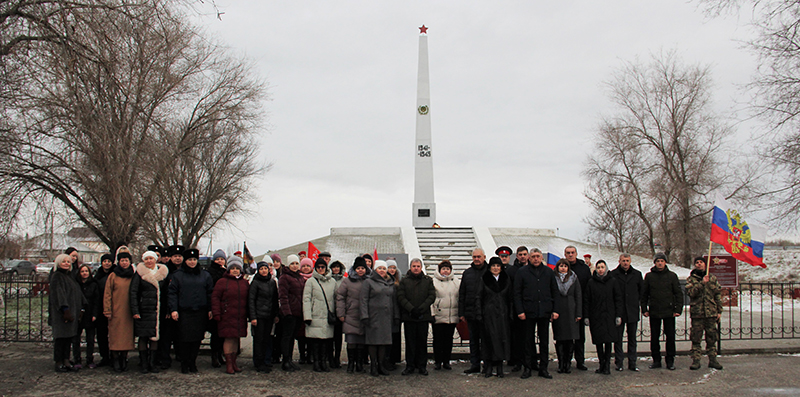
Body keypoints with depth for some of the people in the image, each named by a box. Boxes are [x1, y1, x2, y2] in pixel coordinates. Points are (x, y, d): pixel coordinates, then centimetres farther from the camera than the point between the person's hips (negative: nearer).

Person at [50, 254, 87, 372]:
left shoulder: (70, 276, 18)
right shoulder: (56, 276, -7)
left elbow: (77, 292, 19)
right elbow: (58, 294, -17)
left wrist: (81, 309, 10)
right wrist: (65, 310, -25)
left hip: (71, 312, 8)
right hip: (61, 312, -8)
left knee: (69, 337, 9)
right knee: (60, 338, -4)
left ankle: (66, 362, 14)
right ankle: (58, 363, 2)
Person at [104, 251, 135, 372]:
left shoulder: (133, 277, 9)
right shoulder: (112, 276, 2)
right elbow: (107, 294, 1)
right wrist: (107, 311, -6)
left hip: (128, 312, 2)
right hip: (116, 312, -2)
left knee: (127, 336, 3)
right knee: (115, 336, -2)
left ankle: (124, 358, 11)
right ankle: (115, 359, 5)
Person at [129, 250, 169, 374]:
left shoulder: (163, 272, 8)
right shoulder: (139, 273, 2)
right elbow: (133, 293, -1)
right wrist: (135, 311, -10)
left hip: (158, 311, 2)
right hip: (143, 310, -2)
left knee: (155, 336, 4)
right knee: (143, 337, 0)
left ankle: (152, 363, 12)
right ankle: (143, 364, 9)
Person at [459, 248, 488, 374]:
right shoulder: (467, 273, 12)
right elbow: (461, 294, 13)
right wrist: (461, 313, 7)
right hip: (471, 313, 4)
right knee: (473, 340, 10)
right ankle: (475, 365, 16)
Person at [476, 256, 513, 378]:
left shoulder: (506, 280, 10)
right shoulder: (483, 280, 4)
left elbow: (511, 298, 11)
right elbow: (479, 298, 3)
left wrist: (511, 314, 3)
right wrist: (479, 314, -4)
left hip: (503, 314, 2)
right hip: (488, 314, -2)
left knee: (502, 339, 0)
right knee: (489, 339, -3)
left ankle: (499, 367, 7)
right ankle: (488, 366, 4)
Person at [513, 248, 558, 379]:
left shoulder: (549, 272, 10)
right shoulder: (522, 272, 3)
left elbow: (555, 292, 12)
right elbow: (517, 293, 1)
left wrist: (555, 310, 3)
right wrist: (520, 311, -7)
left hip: (545, 312, 2)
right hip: (529, 312, -2)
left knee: (544, 341, 6)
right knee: (529, 340, 4)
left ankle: (543, 368, 13)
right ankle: (528, 367, 12)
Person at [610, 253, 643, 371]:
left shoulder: (637, 274, 7)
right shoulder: (613, 274, -2)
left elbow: (642, 290, 17)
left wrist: (637, 301, 8)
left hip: (633, 311, 3)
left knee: (632, 338, 8)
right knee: (618, 338, 2)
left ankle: (632, 363, 14)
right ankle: (618, 362, 9)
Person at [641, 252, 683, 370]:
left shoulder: (672, 276, 4)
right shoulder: (649, 276, 6)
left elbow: (678, 293, 5)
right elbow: (644, 294, 9)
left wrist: (678, 309, -5)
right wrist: (644, 309, 2)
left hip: (669, 312, -1)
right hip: (654, 312, 1)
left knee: (670, 337, 2)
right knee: (654, 337, 5)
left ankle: (670, 361, 11)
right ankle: (656, 360, 15)